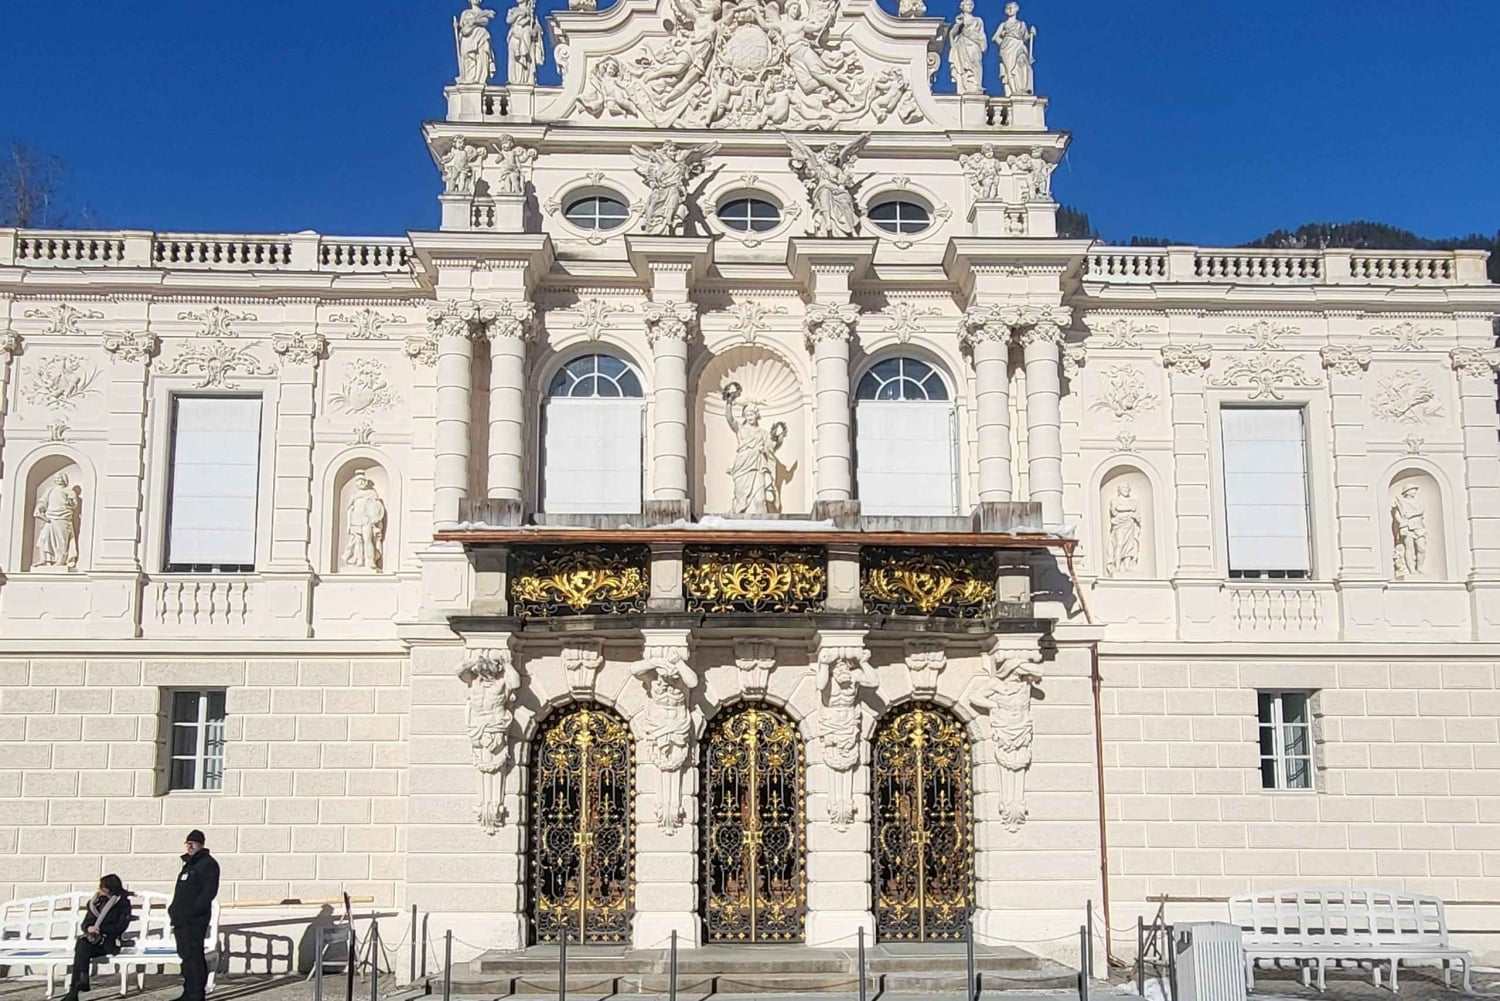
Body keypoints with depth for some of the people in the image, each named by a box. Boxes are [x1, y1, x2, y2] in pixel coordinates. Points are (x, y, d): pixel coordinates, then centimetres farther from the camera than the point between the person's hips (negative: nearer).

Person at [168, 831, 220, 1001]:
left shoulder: (208, 864, -7)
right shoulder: (189, 864, 21)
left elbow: (209, 891, -17)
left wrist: (193, 910, -22)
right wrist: (175, 909, 14)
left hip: (195, 920, -10)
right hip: (181, 918, 10)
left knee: (193, 956, -10)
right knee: (185, 955, 13)